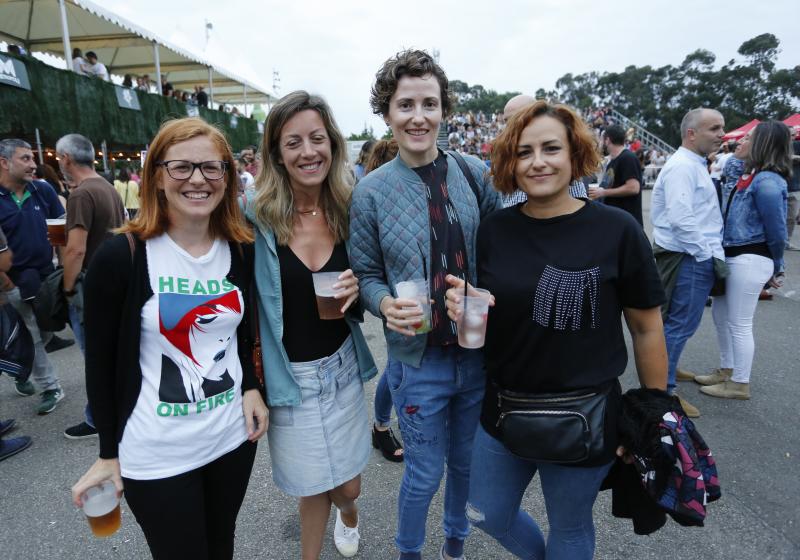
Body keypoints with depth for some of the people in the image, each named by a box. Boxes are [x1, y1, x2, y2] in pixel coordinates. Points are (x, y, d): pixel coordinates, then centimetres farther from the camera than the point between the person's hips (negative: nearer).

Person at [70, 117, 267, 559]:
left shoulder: (243, 250, -2)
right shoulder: (120, 257, -14)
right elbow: (100, 360, -6)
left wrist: (251, 386, -4)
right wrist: (108, 452, -2)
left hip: (233, 434, 4)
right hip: (157, 452, -4)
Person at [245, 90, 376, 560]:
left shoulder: (347, 212, -4)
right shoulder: (256, 217, -15)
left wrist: (356, 291, -14)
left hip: (342, 367, 3)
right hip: (290, 377, -2)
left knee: (348, 484, 17)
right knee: (314, 488, 14)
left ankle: (348, 511, 56)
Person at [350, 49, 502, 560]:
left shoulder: (474, 173, -3)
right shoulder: (372, 191, -8)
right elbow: (366, 273, -2)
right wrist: (386, 304, -22)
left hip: (479, 352, 3)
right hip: (418, 360, -3)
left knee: (467, 461, 23)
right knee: (425, 475, 13)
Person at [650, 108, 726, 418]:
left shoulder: (694, 165, 17)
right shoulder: (682, 167, -17)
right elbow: (681, 219, -26)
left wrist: (712, 253, 16)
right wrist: (710, 255, -20)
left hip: (692, 256, 10)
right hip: (688, 257, -10)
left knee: (673, 320, 20)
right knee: (679, 324, -4)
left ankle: (664, 370, 35)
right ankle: (663, 388, 5)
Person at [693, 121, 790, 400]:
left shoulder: (766, 182, -19)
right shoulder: (756, 174, 10)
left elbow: (777, 231, -13)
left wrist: (776, 268, -3)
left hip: (750, 260, -10)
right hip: (734, 257, 10)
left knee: (739, 324, 3)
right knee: (720, 313, 19)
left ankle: (740, 384, 19)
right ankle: (726, 371, 35)